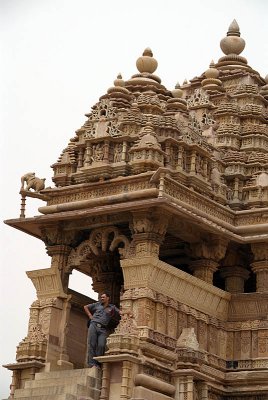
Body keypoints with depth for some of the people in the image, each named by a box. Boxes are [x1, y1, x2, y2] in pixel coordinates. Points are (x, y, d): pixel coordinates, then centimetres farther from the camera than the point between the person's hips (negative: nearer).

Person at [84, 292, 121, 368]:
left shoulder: (112, 308, 17)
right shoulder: (97, 305, 20)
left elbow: (121, 313, 6)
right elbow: (85, 307, 27)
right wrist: (90, 316, 16)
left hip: (103, 329, -1)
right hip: (94, 325, 1)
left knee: (101, 345, -16)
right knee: (92, 345, -8)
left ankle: (98, 364, -9)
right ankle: (92, 363, -10)